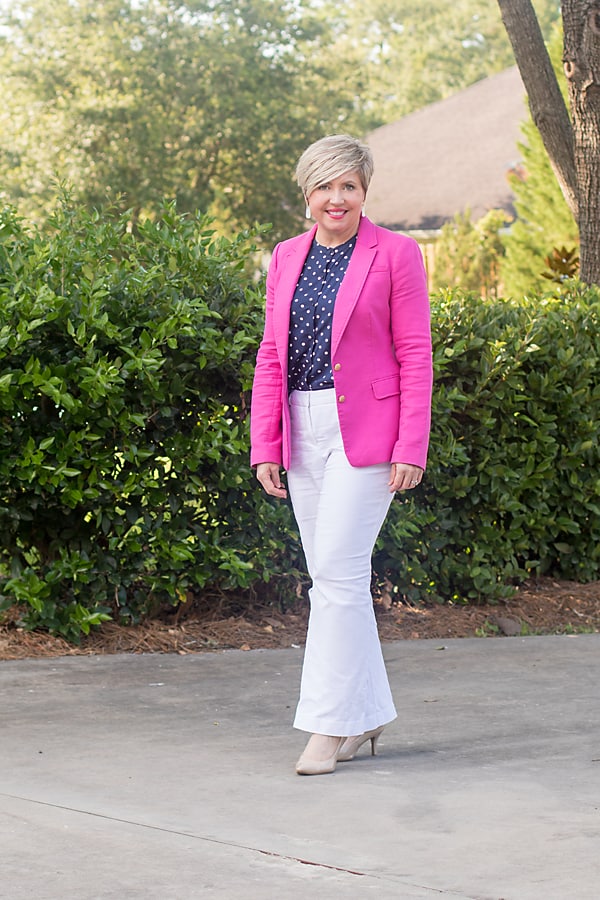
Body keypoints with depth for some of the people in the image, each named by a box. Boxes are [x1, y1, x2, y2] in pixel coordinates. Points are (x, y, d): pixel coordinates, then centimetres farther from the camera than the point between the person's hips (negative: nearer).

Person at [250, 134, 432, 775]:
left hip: (366, 430, -6)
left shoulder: (395, 254, -3)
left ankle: (331, 725, -7)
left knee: (337, 571, -12)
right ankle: (366, 716, 18)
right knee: (332, 577, 8)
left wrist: (411, 449, -12)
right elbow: (271, 357, 11)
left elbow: (415, 355, -6)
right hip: (304, 433, 6)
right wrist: (265, 446, 3)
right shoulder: (286, 258, 12)